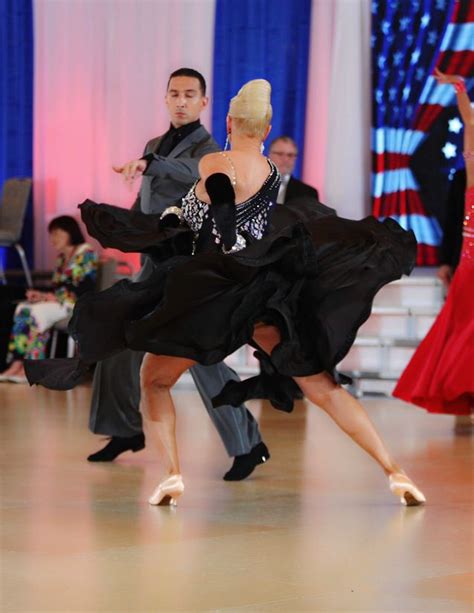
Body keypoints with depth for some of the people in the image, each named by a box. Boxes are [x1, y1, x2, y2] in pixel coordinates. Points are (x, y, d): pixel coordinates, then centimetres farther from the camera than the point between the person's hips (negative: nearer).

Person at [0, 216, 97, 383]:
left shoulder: (86, 253, -3)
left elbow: (86, 288, -14)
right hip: (59, 302, 8)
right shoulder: (61, 258, 22)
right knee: (22, 309, -19)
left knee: (38, 312, -30)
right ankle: (16, 365, -32)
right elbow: (57, 288, 18)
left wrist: (54, 297, -15)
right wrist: (42, 294, -4)